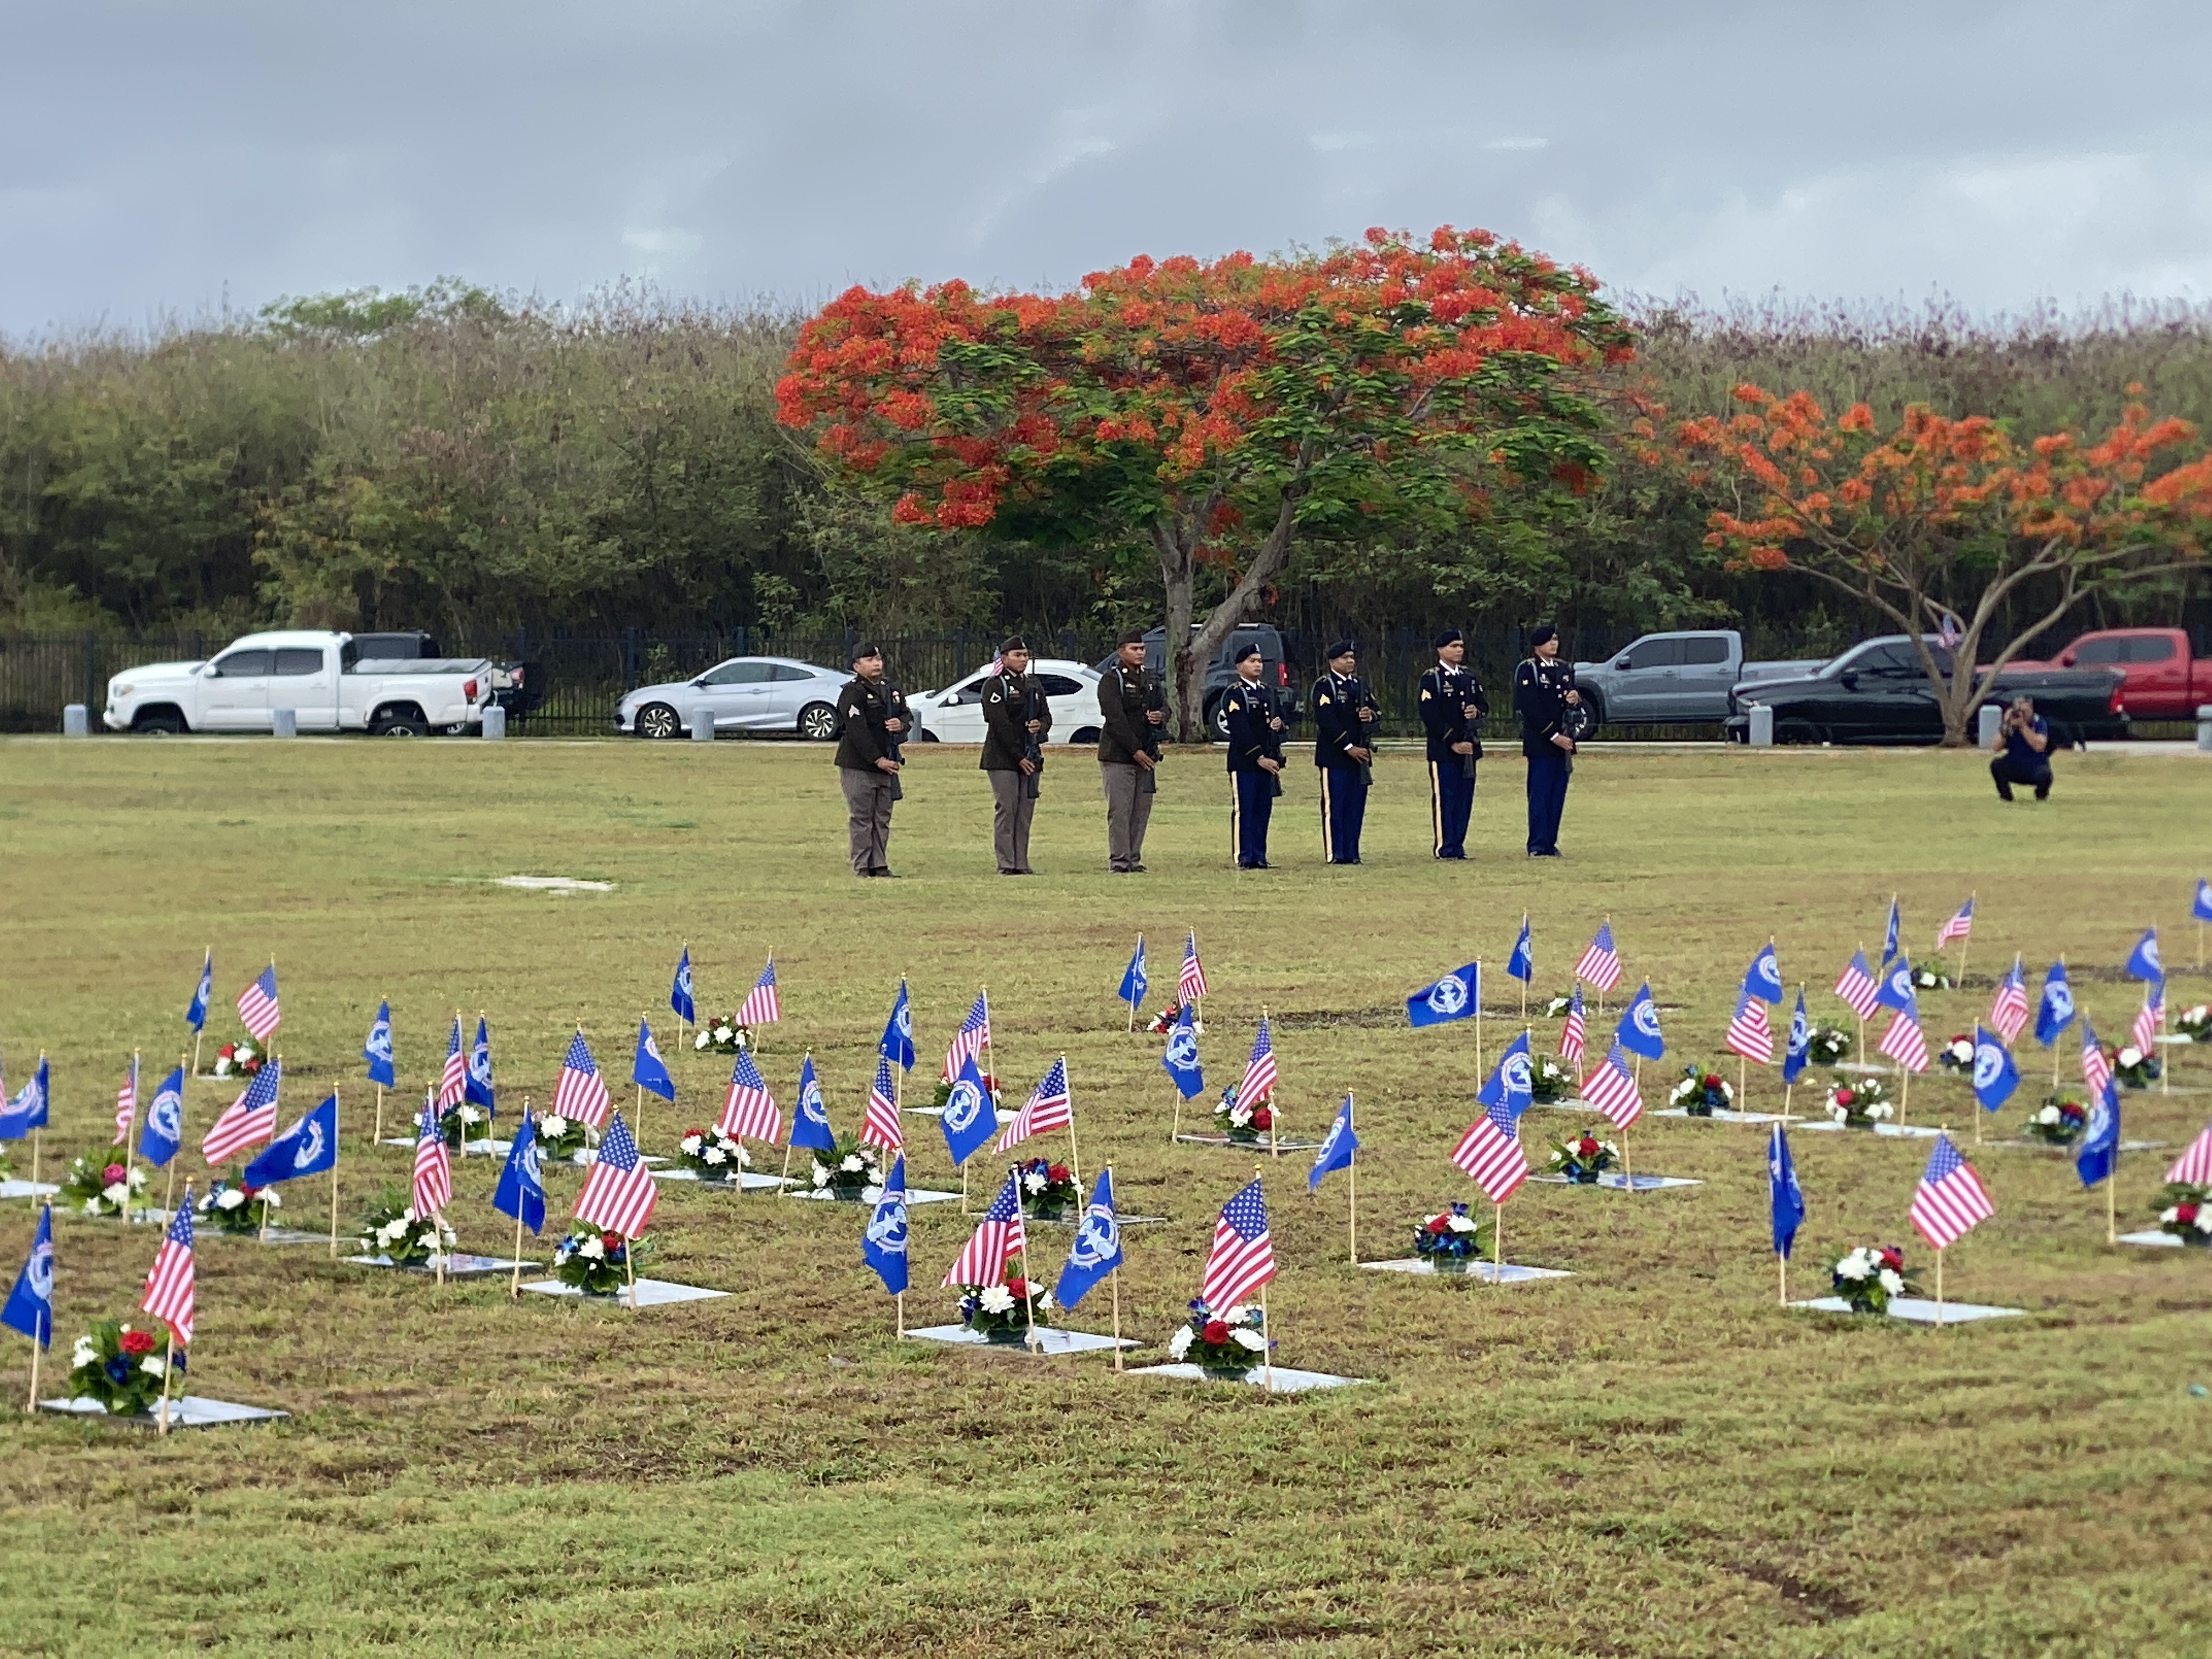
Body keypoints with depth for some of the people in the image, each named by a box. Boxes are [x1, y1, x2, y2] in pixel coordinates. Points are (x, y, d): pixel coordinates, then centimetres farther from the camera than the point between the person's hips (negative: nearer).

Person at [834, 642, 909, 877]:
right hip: (858, 766, -7)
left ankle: (879, 866, 14)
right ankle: (862, 867, -1)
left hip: (886, 764, 7)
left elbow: (906, 715, 21)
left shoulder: (892, 691, 14)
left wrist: (901, 724, -6)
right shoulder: (852, 693, -11)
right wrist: (878, 759, -20)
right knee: (861, 817, -4)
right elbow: (857, 730, -18)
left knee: (882, 818, 9)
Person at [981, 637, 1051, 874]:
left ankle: (1022, 863, 7)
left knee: (1026, 810, 4)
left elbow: (1047, 716, 16)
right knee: (1006, 809, -7)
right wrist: (1018, 757, -15)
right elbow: (1000, 724, -12)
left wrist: (1041, 725, -10)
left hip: (1030, 757, 6)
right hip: (1003, 757, -6)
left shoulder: (1034, 685, 17)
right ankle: (1006, 864, -7)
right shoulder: (995, 685, -5)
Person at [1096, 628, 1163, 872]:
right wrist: (1135, 751, -17)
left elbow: (1164, 706, 22)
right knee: (1120, 810, -8)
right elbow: (1115, 719, -14)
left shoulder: (1150, 680, 17)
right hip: (1118, 757, -7)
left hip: (1145, 757, 7)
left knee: (1141, 811, 6)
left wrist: (1161, 716, -5)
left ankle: (1134, 859, 12)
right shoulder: (1111, 680, -7)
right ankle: (1119, 861, -7)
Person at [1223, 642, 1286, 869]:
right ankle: (1245, 858, -4)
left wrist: (1279, 724, -4)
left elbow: (1279, 719, 23)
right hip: (1244, 762, -7)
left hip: (1266, 761, 7)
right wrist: (1259, 758, -18)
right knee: (1243, 811, -5)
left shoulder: (1267, 693, 18)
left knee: (1263, 810, 7)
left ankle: (1259, 856, 11)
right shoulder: (1235, 695, -7)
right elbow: (1240, 731, -14)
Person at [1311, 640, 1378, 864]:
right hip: (1335, 755, -7)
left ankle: (1351, 852, 12)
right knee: (1334, 806, -5)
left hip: (1360, 752, 7)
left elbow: (1377, 711, 20)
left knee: (1356, 806, 7)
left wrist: (1370, 716, -6)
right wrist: (1348, 747, -17)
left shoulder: (1358, 685, 17)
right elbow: (1327, 720, -15)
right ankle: (1334, 854, -3)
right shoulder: (1324, 686, -6)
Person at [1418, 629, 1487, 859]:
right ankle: (1446, 848, -2)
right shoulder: (1431, 679, -5)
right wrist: (1453, 743, -15)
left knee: (1464, 799, 7)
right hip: (1443, 750, -6)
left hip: (1468, 748, 6)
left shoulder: (1469, 678, 16)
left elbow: (1483, 705, 21)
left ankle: (1458, 846, 12)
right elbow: (1430, 716, -12)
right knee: (1444, 799, -5)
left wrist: (1477, 711, -5)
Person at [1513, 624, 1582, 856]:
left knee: (1557, 795, 7)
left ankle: (1550, 843, 11)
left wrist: (1576, 699, -5)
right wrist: (1554, 736, -16)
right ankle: (1538, 846, -5)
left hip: (1563, 740, 7)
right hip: (1540, 741, -7)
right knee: (1540, 795, -7)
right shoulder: (1528, 670, -6)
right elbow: (1530, 709, -13)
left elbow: (1573, 701, 22)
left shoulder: (1565, 669, 17)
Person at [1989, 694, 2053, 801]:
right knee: (1996, 765, -27)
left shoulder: (2038, 723, -11)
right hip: (2013, 767, 2)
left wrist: (2023, 725, -30)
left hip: (2036, 767, -2)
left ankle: (2042, 793, 4)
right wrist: (2006, 727, -26)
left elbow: (2039, 746, -28)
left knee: (2044, 774, -35)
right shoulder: (2008, 723, -5)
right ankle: (2005, 795, 0)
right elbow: (1996, 747, -15)